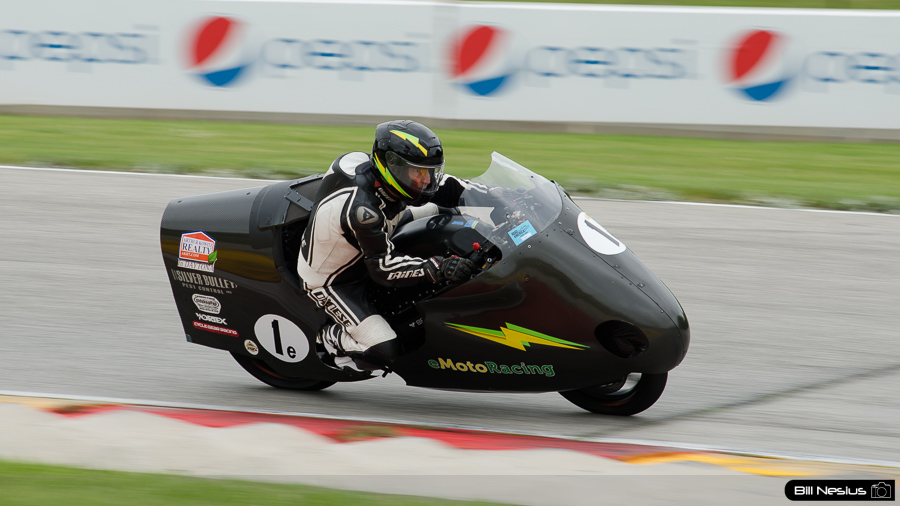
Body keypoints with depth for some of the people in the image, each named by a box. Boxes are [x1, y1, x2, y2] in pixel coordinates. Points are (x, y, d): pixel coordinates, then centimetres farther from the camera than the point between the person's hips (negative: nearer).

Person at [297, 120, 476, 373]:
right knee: (384, 351, -22)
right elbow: (383, 267, -36)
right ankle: (329, 337, 5)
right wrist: (438, 268, -45)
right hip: (331, 280, -9)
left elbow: (442, 187, -1)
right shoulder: (361, 207, -40)